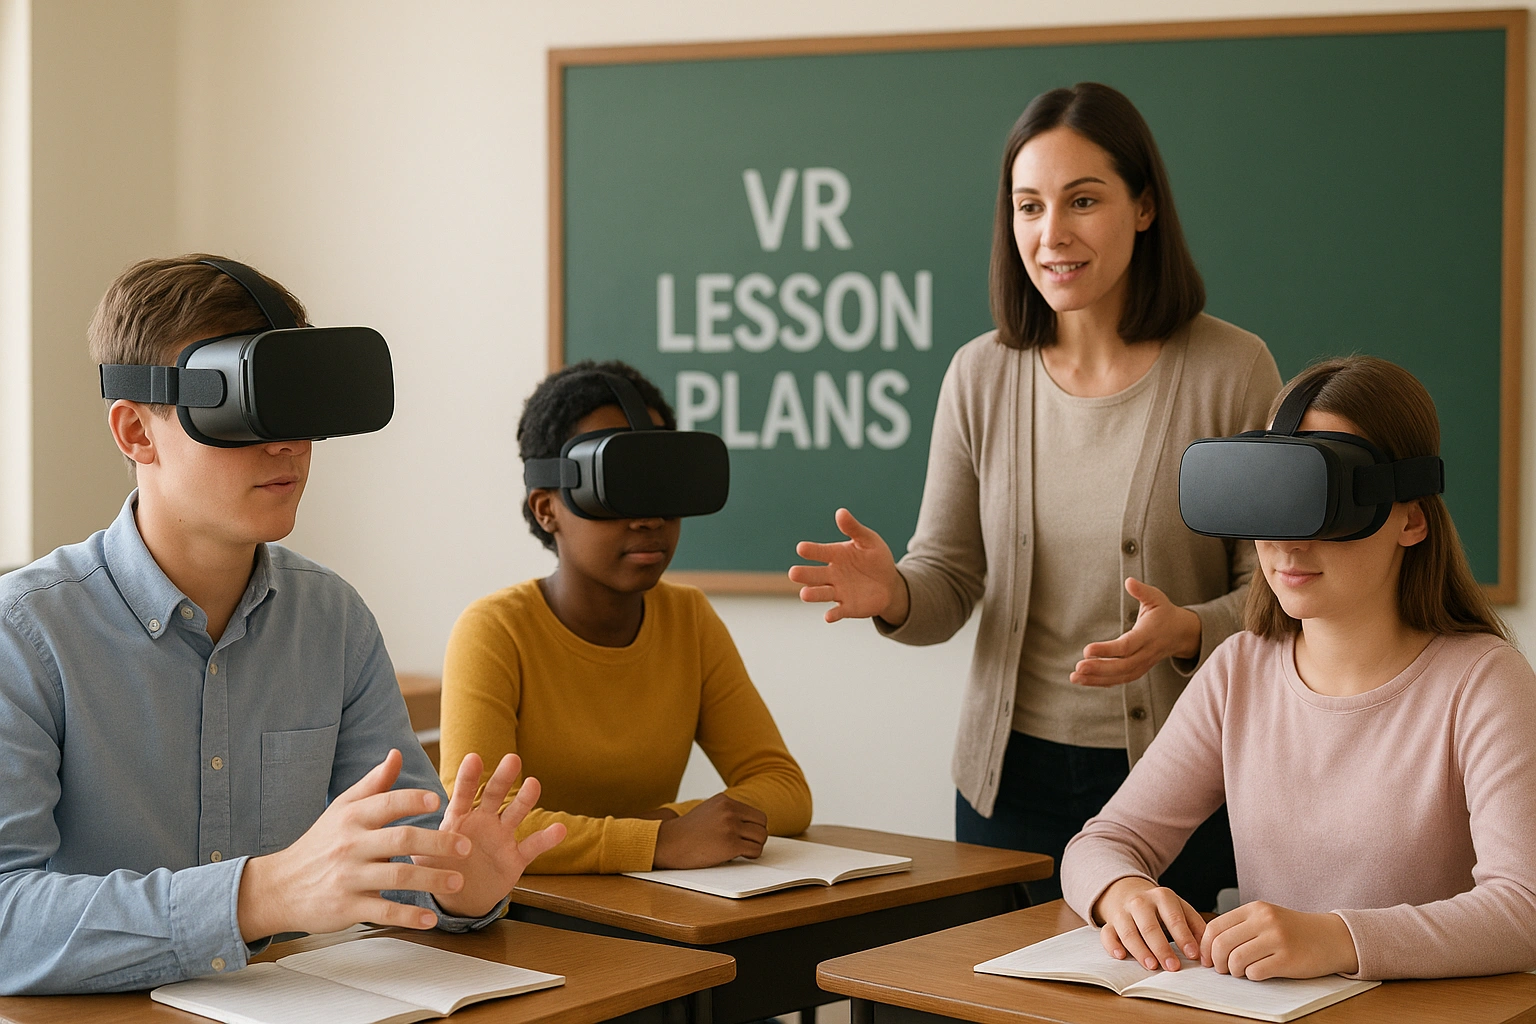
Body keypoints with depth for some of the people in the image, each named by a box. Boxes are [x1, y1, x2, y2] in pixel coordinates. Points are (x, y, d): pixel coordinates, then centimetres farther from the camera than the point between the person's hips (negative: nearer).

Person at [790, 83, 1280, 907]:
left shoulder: (1231, 370, -8)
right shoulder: (980, 376, 2)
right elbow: (948, 580, 4)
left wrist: (1187, 632, -25)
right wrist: (893, 595, -18)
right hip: (1012, 777, 3)